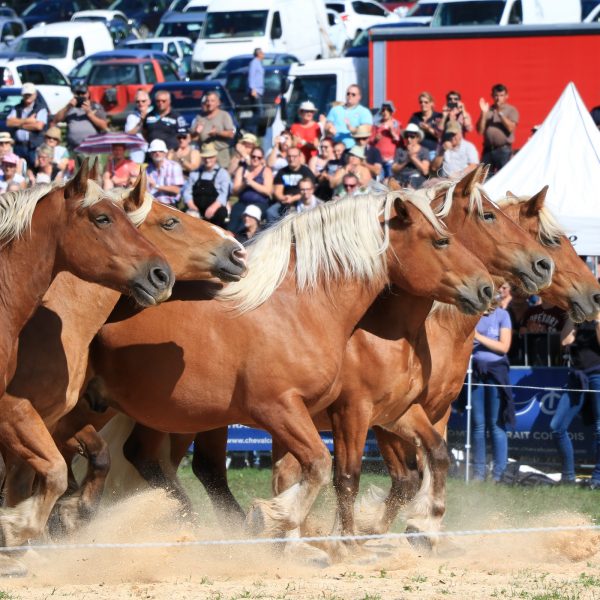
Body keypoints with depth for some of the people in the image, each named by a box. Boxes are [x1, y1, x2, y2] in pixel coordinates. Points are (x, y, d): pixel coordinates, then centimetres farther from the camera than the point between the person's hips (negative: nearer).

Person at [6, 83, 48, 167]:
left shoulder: (41, 109, 1)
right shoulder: (17, 109, 15)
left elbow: (39, 126, -13)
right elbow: (9, 122, 1)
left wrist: (19, 124, -3)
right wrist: (27, 120, -8)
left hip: (34, 147, -4)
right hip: (18, 146, 4)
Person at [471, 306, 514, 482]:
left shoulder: (501, 315, 0)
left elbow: (504, 347, -7)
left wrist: (479, 337, -12)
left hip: (495, 370, -3)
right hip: (475, 370, 3)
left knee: (496, 424, -4)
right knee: (478, 424, 3)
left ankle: (498, 474, -3)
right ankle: (478, 472, 5)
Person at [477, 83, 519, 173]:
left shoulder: (511, 110, 4)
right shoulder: (488, 110, 11)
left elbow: (511, 128, -10)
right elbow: (480, 130, 5)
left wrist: (501, 113, -14)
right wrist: (484, 113, -5)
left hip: (504, 149, -3)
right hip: (488, 149, 3)